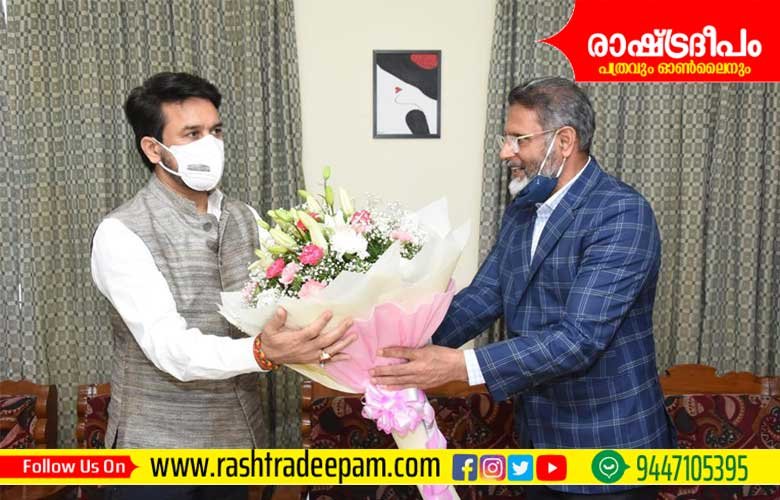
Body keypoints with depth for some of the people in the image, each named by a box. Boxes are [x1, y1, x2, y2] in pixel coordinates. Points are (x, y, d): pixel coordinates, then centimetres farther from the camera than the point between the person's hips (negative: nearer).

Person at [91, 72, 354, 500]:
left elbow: (280, 307, -2)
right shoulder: (121, 234, -15)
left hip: (239, 440, 5)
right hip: (159, 450, -5)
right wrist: (263, 353, -41)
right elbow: (169, 348, -25)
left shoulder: (245, 219, 3)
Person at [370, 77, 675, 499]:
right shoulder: (521, 210, 5)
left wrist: (458, 365, -33)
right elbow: (482, 296, -1)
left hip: (609, 445, -6)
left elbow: (579, 339, -28)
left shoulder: (622, 214, -21)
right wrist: (411, 344, -17)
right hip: (542, 437, 7)